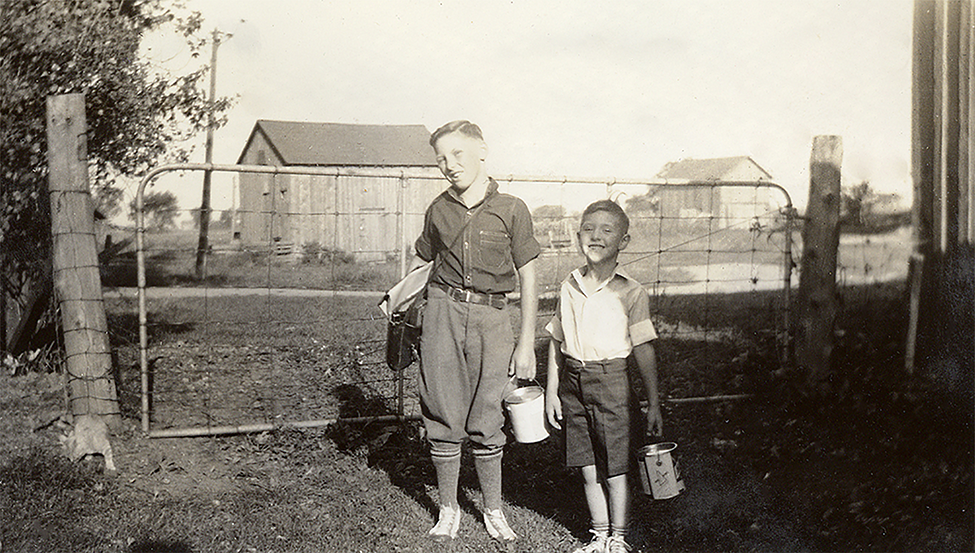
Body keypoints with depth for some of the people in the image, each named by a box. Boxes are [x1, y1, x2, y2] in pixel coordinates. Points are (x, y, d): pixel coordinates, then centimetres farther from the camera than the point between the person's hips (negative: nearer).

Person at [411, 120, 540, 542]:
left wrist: (526, 344, -1)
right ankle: (448, 509, 19)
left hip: (492, 317, -2)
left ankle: (493, 509, 20)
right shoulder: (438, 210, 6)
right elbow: (421, 261, 22)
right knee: (444, 416, 4)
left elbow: (528, 278, 1)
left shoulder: (510, 209, -2)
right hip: (443, 311, 2)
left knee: (485, 420, 1)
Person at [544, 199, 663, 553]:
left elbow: (644, 350, -5)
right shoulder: (569, 288, 6)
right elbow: (556, 342, 12)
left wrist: (653, 404, -5)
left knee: (614, 467, 3)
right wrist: (551, 390, 10)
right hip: (573, 381, 4)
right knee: (587, 467, 10)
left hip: (610, 380, -4)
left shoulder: (630, 292, -6)